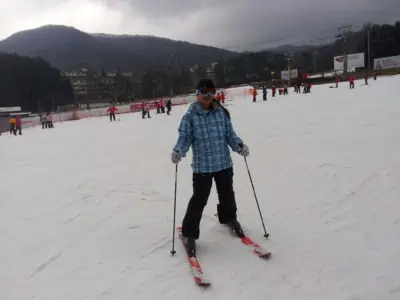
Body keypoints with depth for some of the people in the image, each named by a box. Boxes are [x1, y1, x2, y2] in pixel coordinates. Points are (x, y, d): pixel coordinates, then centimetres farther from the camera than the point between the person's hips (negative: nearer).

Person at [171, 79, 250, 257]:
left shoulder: (222, 112, 1)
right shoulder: (190, 116, -7)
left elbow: (230, 134, 6)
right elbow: (184, 137, -7)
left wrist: (240, 146, -11)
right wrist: (178, 152, -25)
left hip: (224, 163, 4)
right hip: (202, 166, -3)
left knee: (227, 196, 20)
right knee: (198, 200, -5)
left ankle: (229, 218, 50)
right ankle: (189, 233, 13)